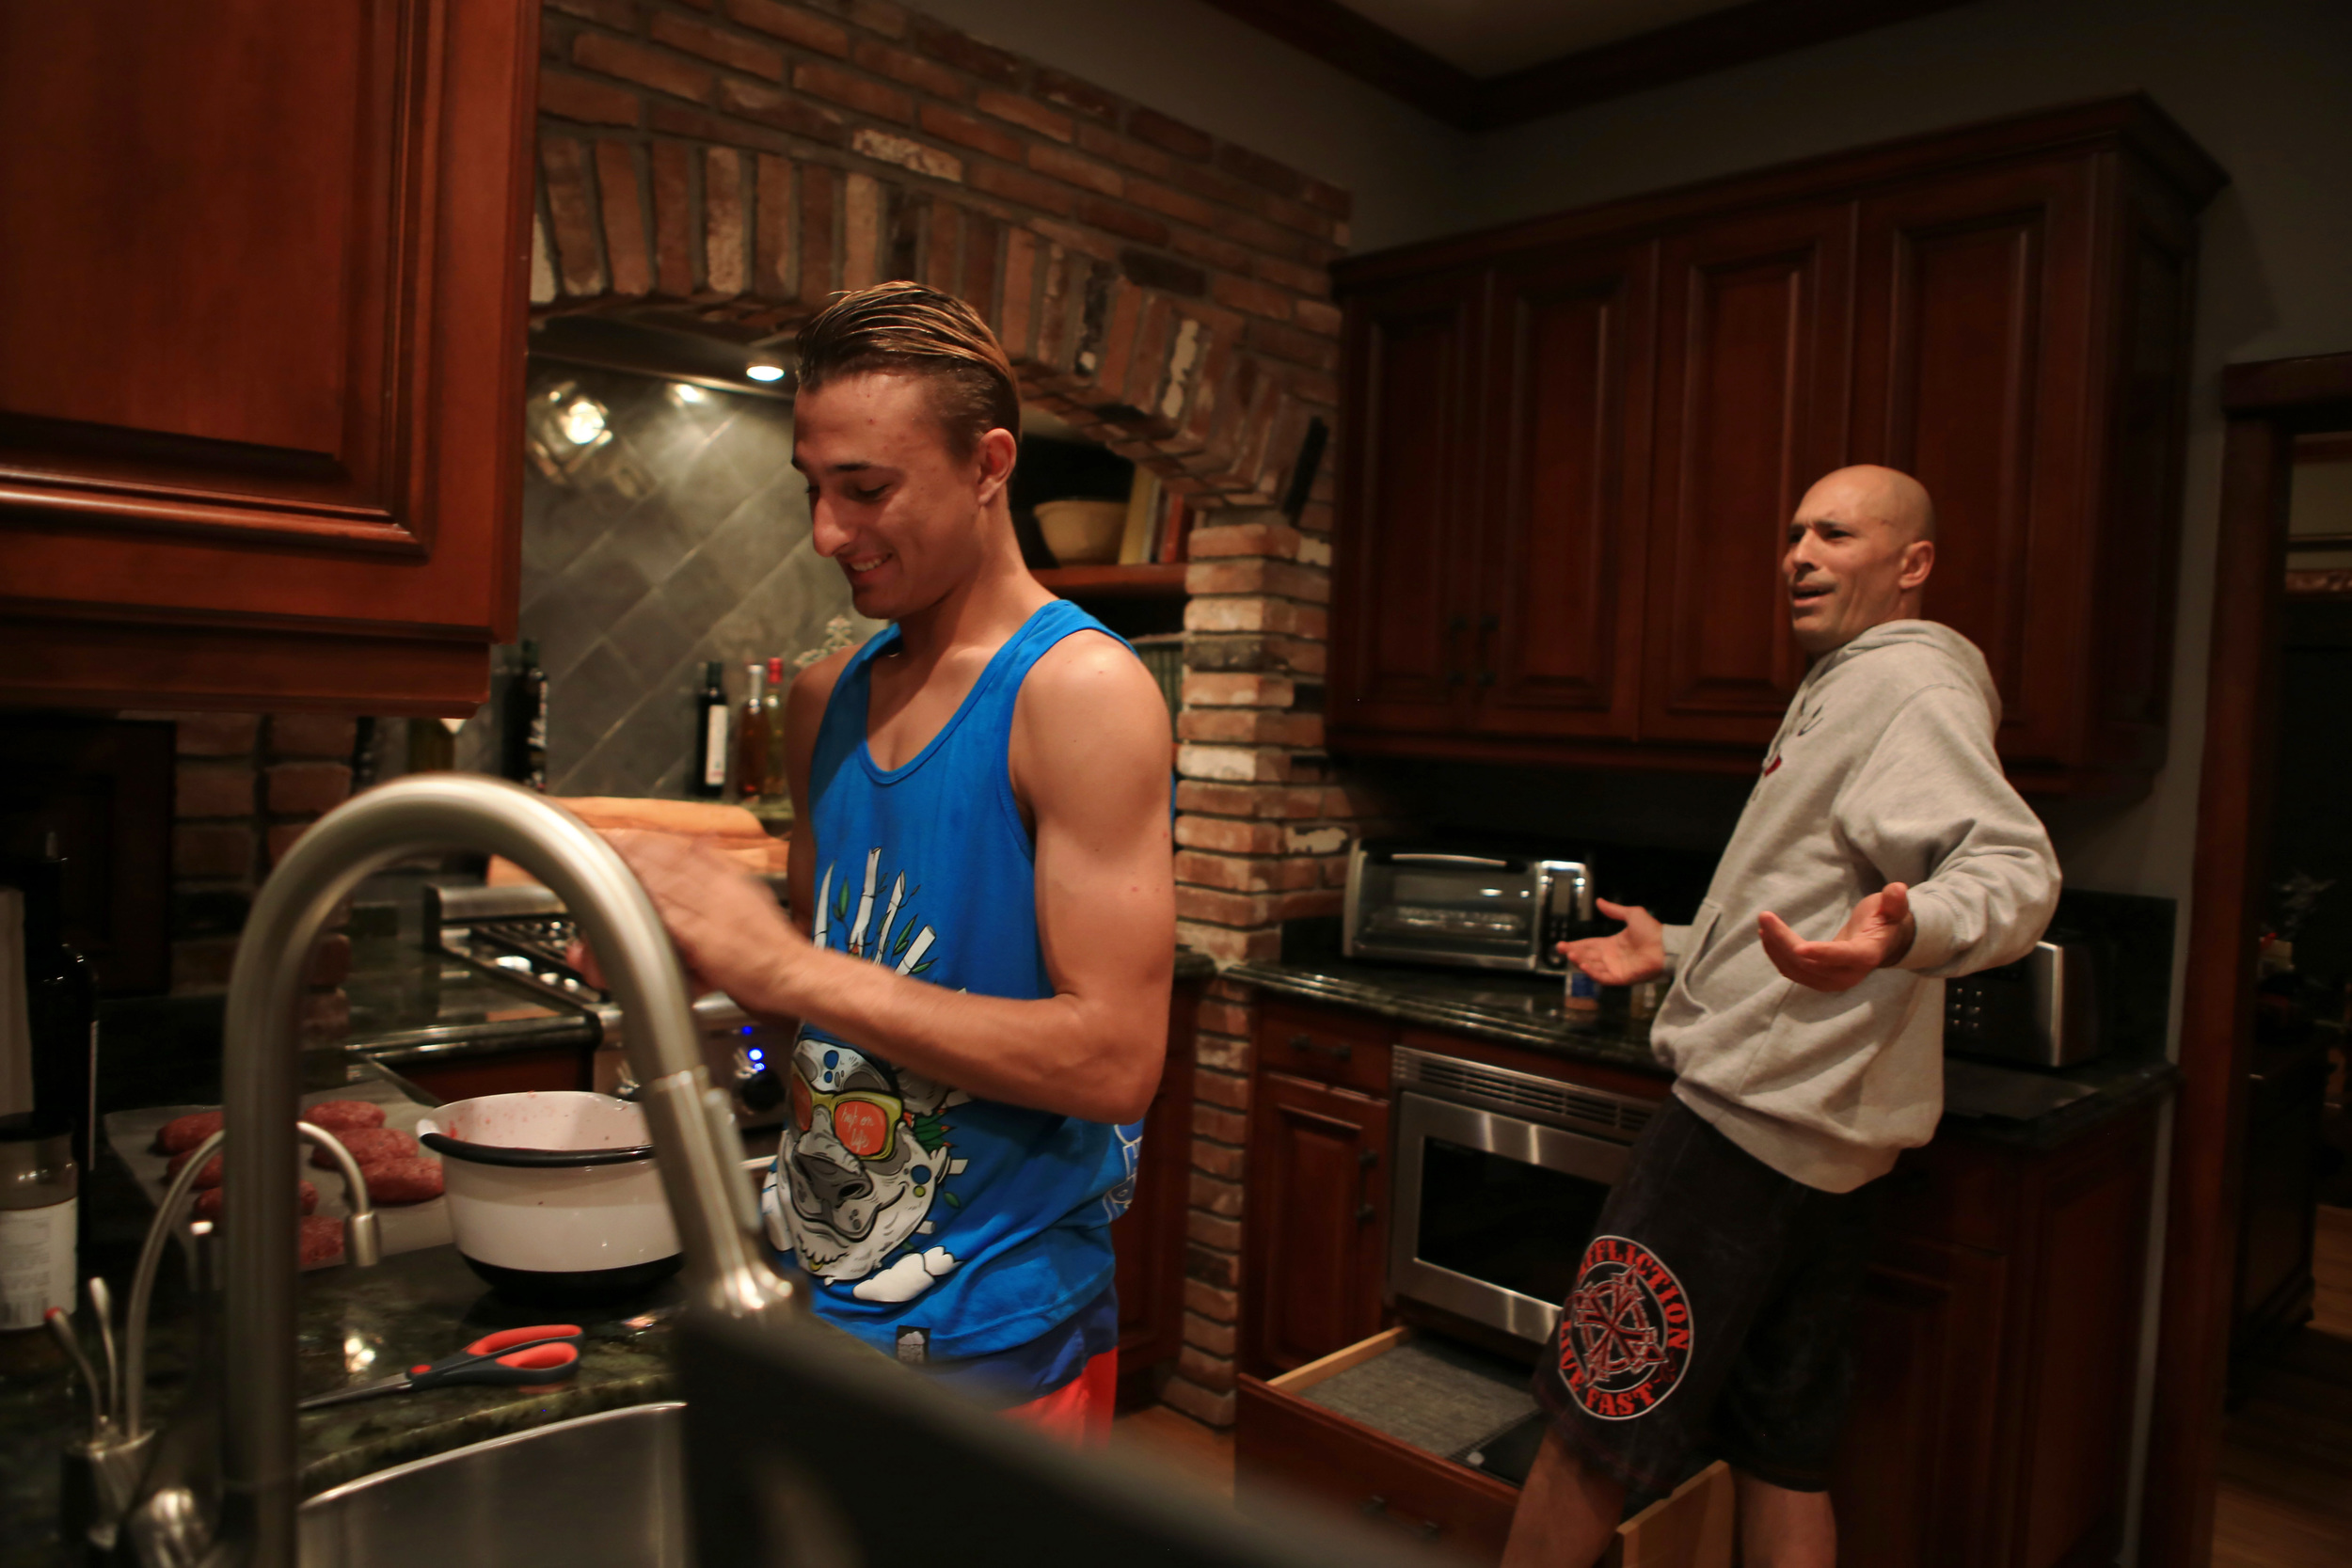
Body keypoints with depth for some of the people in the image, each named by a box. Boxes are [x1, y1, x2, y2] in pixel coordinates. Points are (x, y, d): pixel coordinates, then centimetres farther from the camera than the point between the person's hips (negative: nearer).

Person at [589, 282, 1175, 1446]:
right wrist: (695, 953, -7)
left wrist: (792, 969, -25)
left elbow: (1114, 1059, -23)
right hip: (809, 1298, 6)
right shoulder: (825, 701, 5)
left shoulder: (1080, 692, -16)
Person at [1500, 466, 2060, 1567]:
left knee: (1586, 1429, -2)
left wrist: (1907, 929, -48)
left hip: (1754, 1113, -11)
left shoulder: (1908, 680, -10)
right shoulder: (1842, 690, 23)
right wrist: (1677, 951, 35)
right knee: (1783, 1455, 17)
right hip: (1817, 1140, 11)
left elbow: (2014, 869, -27)